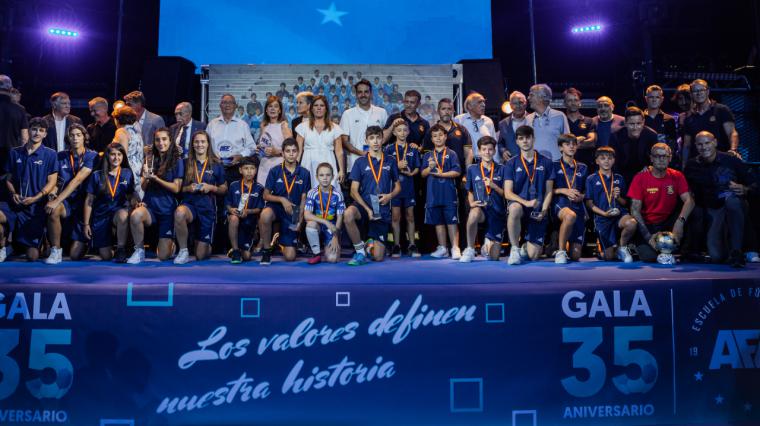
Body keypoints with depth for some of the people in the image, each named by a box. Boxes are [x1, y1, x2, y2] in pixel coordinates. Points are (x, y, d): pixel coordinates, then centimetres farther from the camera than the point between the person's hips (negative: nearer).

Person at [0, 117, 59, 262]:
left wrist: (35, 198, -15)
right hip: (15, 205, 3)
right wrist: (13, 194, -7)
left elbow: (51, 182, -3)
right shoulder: (15, 153, 10)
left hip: (36, 207, -2)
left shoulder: (50, 154, 1)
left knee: (32, 257, -5)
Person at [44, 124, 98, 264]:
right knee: (53, 210, -36)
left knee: (75, 255, -8)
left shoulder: (92, 156, -7)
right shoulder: (61, 156, 7)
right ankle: (55, 251, -16)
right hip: (67, 203, 3)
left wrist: (57, 201, -25)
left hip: (84, 204, -3)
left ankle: (84, 241, 31)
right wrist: (52, 194, -17)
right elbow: (55, 181, 7)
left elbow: (77, 180, -18)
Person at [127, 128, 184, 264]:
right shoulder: (150, 159, 8)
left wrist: (156, 178, -18)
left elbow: (176, 188, -7)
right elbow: (143, 187, 6)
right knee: (135, 215, -36)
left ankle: (171, 242, 32)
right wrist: (146, 178, -16)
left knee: (163, 256, -6)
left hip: (167, 209, -2)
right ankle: (139, 250, -12)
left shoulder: (177, 161, -2)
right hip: (150, 206, 2)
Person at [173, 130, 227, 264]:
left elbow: (224, 189, 10)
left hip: (208, 208, 0)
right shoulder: (186, 164, 7)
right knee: (179, 213, -40)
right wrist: (188, 188, -11)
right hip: (189, 204, 0)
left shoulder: (216, 165, 6)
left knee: (201, 255, -2)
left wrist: (211, 187, -9)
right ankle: (183, 251, -18)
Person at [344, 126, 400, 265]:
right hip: (364, 207, -1)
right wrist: (367, 209, -14)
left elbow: (397, 186, 17)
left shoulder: (390, 163, 9)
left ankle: (370, 243, 34)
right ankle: (360, 252, -16)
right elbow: (354, 191, -1)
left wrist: (390, 196, -6)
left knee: (378, 257, -5)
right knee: (349, 213, -39)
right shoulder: (360, 162, 4)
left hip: (382, 212, 1)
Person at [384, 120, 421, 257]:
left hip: (408, 185, 2)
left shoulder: (413, 149, 9)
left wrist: (411, 173, -12)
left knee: (410, 216, 6)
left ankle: (412, 245, 12)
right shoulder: (389, 149, 3)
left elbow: (417, 168, 8)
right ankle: (396, 246, 8)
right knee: (395, 216, 1)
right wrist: (397, 166, -16)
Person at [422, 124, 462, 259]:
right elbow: (423, 174, 8)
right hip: (433, 194, 4)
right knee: (438, 221, 10)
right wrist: (430, 167, -11)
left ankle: (455, 248, 0)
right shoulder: (428, 155, 11)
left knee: (451, 221, -3)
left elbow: (457, 172, -7)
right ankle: (442, 248, 19)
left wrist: (441, 174, -16)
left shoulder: (451, 154, 1)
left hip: (449, 193, -4)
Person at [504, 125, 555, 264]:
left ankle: (526, 246, 29)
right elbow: (508, 193, -4)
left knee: (533, 255, -11)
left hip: (538, 212, 1)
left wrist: (543, 211, -10)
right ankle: (515, 249, -21)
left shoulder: (546, 162, 8)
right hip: (519, 204, -1)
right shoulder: (512, 163, 4)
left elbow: (548, 191, 7)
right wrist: (526, 202, -21)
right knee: (515, 209, -41)